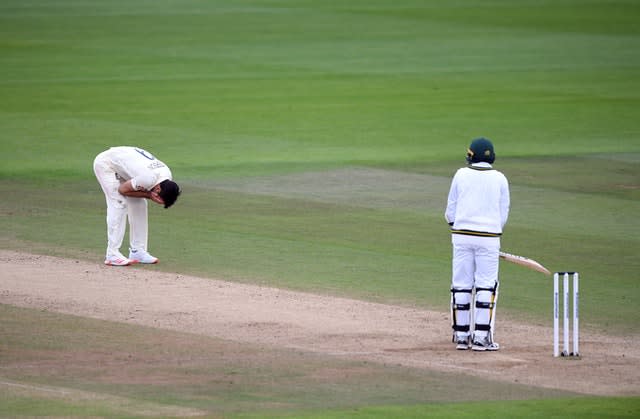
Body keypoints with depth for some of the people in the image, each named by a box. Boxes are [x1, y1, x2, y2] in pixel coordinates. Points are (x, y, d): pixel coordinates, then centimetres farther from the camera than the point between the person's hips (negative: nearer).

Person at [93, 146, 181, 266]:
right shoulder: (149, 179, -37)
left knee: (139, 204, 3)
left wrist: (149, 194, -21)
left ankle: (137, 251, 8)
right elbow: (122, 189, -23)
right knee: (119, 204, -17)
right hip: (105, 163, -8)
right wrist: (149, 195, -27)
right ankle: (112, 255, -17)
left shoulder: (167, 175, -13)